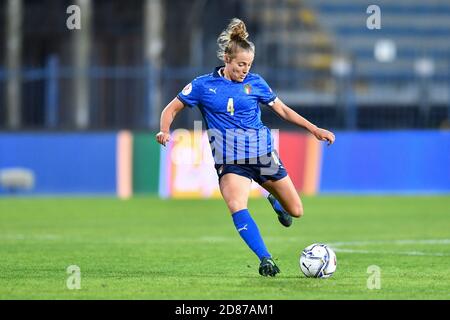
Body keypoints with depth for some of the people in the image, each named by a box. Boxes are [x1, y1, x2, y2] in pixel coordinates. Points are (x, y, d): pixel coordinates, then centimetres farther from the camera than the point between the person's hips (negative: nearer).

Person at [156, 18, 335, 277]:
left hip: (263, 153, 3)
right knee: (237, 206, -32)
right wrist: (165, 130, -13)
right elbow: (172, 109, 7)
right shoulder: (203, 86, -1)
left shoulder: (255, 83, 4)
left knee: (296, 211, 7)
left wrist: (314, 129, 9)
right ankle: (265, 259, -32)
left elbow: (282, 109, 14)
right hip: (230, 158, -2)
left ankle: (274, 199, 43)